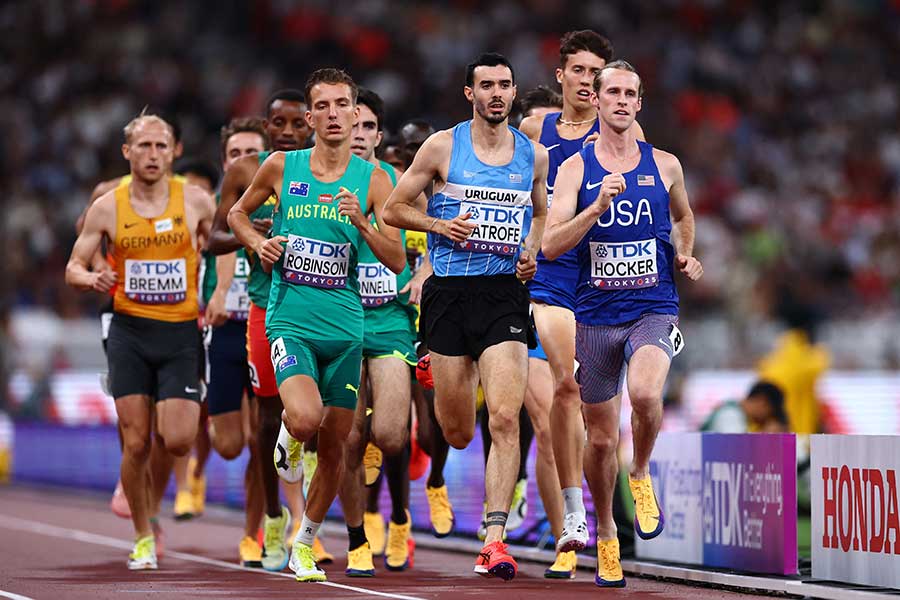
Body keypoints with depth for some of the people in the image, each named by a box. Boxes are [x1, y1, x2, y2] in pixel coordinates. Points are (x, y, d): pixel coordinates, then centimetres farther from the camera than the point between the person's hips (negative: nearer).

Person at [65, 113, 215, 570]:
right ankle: (143, 539, 12)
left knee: (177, 441, -12)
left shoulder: (195, 201, 0)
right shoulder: (106, 208, 1)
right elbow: (73, 268, 7)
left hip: (181, 331, 0)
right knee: (136, 444, -3)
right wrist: (93, 280, -15)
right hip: (129, 331, 0)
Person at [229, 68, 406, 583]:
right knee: (305, 417, -28)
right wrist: (259, 243, 0)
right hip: (290, 321, -2)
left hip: (345, 326, 2)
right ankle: (288, 438, 7)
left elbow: (398, 260, -1)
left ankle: (306, 540, 27)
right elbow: (238, 213, 20)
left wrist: (362, 222, -17)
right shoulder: (281, 167, 2)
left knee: (335, 444, 7)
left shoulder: (372, 178, 2)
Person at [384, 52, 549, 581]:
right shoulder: (442, 147, 1)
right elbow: (395, 208, 6)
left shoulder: (534, 155, 9)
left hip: (506, 293, 1)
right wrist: (440, 224, -11)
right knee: (457, 432, 5)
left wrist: (531, 251, 7)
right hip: (450, 293, -1)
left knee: (505, 418, -15)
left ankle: (495, 538, -16)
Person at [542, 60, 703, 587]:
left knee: (645, 394, -31)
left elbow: (683, 216, 27)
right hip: (596, 315, 0)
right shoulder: (575, 168, 0)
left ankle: (642, 476, -2)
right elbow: (551, 246, -10)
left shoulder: (664, 165, 5)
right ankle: (605, 533, 29)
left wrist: (685, 257, 10)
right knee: (601, 437, 7)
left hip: (654, 310, 0)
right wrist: (598, 206, -22)